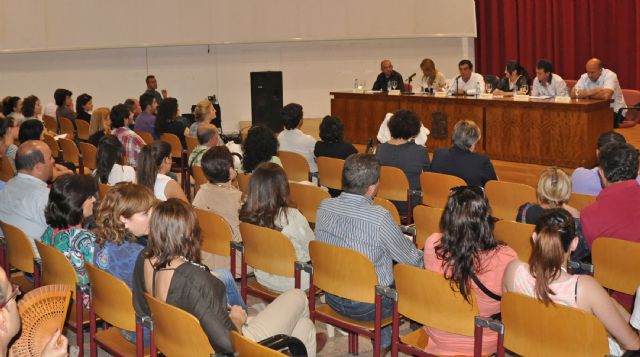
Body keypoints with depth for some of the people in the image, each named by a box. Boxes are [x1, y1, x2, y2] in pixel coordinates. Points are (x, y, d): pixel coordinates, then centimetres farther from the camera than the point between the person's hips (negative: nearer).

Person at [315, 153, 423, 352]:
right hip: (367, 307, -6)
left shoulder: (324, 207, -10)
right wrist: (421, 256, 10)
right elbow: (413, 260, -14)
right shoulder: (380, 218, -28)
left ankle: (382, 341, 39)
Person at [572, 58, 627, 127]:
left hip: (614, 111, -5)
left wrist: (586, 94, -23)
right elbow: (573, 93, -12)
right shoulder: (584, 77, -1)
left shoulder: (610, 75, -17)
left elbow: (606, 95, -34)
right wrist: (593, 92, -20)